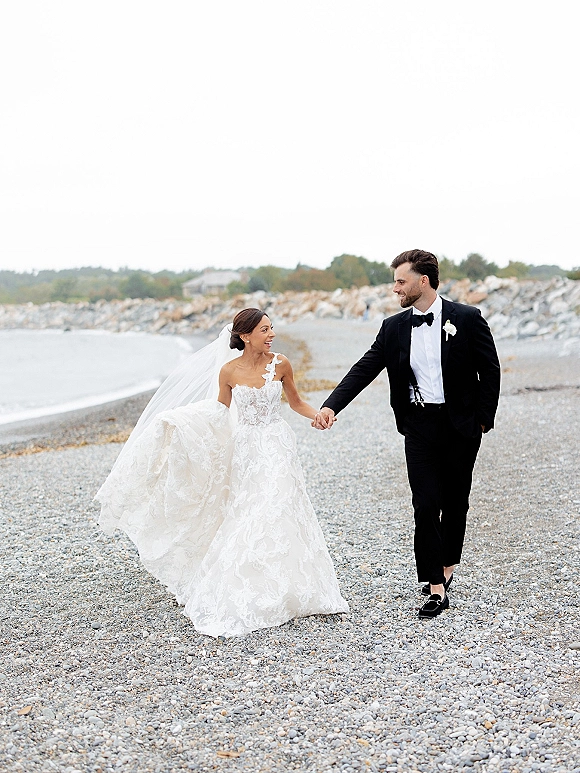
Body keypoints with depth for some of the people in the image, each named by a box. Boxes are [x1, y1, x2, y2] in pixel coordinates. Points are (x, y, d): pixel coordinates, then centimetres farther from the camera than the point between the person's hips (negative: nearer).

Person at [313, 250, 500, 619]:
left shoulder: (467, 319, -7)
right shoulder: (394, 328, 2)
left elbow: (490, 371, -2)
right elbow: (365, 369, -3)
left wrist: (483, 419, -5)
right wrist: (332, 406, -15)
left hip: (461, 425, -2)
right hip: (420, 426, 2)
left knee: (455, 502, 11)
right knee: (426, 505, -3)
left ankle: (447, 564, 33)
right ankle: (436, 586, 3)